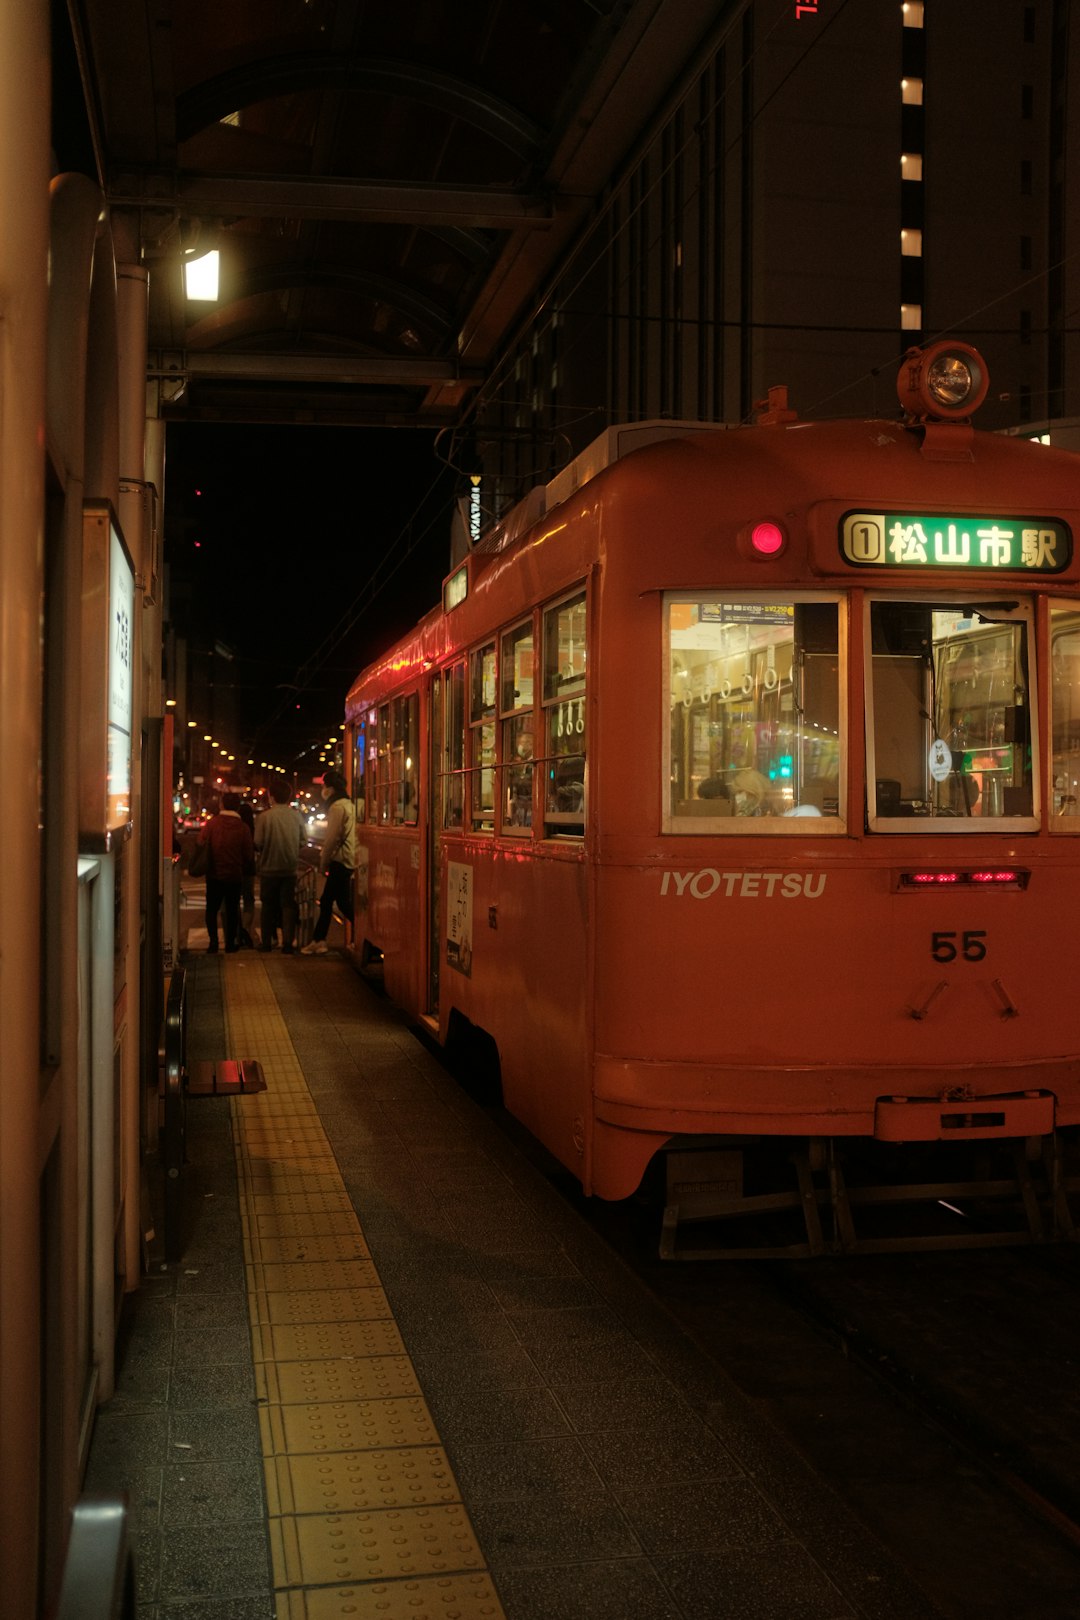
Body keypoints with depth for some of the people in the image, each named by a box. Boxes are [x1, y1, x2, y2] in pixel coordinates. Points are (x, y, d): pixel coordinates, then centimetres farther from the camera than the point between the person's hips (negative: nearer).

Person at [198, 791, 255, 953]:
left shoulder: (211, 823, -9)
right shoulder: (242, 828, -8)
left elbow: (201, 845, -4)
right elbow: (249, 855, -3)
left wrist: (205, 866, 11)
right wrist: (246, 871, 14)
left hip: (214, 874, 0)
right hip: (235, 875, 0)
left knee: (212, 908, 11)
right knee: (232, 910, 11)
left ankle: (213, 940, 0)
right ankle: (230, 942, 13)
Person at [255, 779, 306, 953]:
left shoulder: (265, 817, -13)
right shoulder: (297, 816, -3)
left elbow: (258, 844, -11)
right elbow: (302, 843, 3)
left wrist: (259, 859, 9)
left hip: (269, 868, -2)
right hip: (290, 868, 2)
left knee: (269, 906, 10)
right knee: (288, 906, 5)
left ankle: (267, 942, 15)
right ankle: (288, 942, -1)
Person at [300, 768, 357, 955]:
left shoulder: (337, 807, -14)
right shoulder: (347, 804, 16)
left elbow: (332, 838, -18)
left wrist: (323, 862, -8)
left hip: (340, 861, -10)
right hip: (346, 860, 10)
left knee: (344, 903, -7)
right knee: (326, 901, 12)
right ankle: (318, 942, 15)